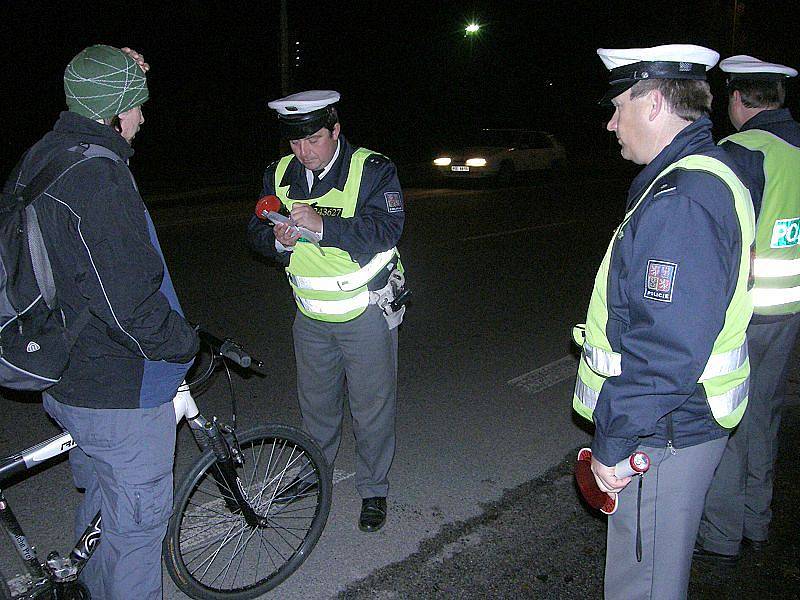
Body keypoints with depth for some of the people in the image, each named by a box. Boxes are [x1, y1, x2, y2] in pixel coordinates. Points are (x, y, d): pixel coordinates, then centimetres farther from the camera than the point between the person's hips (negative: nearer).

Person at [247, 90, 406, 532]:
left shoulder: (372, 170, -14)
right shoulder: (279, 174, 1)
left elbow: (385, 229, -25)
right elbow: (256, 232, 3)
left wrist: (322, 225, -36)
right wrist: (278, 238, -21)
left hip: (366, 313, -4)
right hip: (311, 316, 5)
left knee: (371, 407, 7)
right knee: (316, 401, 21)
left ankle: (373, 490, 26)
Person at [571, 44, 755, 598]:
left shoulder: (681, 198, -24)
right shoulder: (707, 173, 11)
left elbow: (665, 347, -28)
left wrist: (613, 444, -19)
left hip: (663, 433, -10)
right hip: (683, 420, 10)